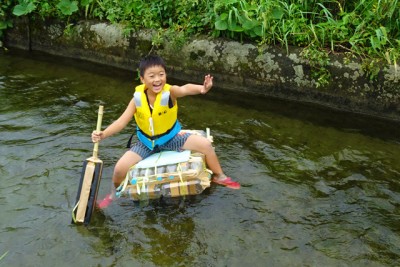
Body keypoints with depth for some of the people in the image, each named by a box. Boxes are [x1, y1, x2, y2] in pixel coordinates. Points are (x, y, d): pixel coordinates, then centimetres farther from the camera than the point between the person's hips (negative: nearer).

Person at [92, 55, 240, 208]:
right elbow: (121, 122, -18)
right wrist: (103, 134, -35)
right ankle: (115, 193, 25)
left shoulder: (170, 92, -26)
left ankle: (219, 177, 11)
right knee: (120, 168, -12)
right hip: (147, 142, 1)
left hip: (171, 137, -1)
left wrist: (201, 88, -73)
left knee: (205, 144, -17)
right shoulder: (137, 99, -19)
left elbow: (184, 89, -50)